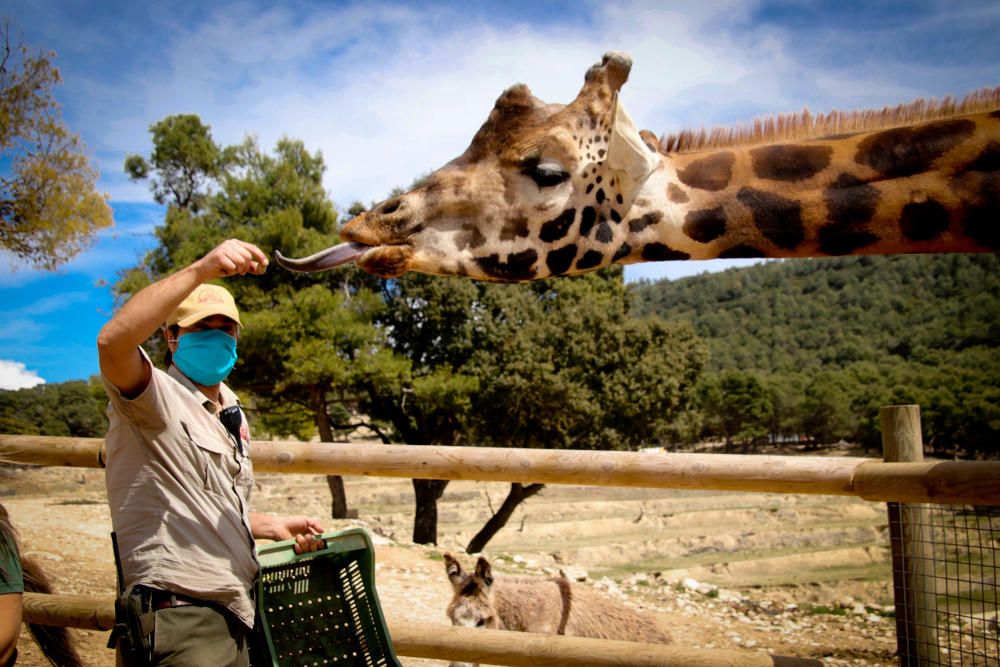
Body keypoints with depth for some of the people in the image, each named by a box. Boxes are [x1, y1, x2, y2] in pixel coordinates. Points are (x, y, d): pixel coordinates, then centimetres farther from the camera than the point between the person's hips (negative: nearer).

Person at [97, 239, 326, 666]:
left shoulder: (232, 414, 17)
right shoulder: (158, 396, -10)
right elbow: (112, 341, -33)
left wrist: (273, 526, 12)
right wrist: (201, 270, -37)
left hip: (233, 616, 9)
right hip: (179, 619, -8)